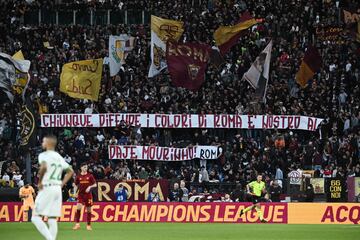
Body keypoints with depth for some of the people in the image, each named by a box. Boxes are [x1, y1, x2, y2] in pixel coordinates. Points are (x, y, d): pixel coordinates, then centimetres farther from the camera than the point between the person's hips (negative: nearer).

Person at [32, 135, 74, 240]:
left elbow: (44, 167, -27)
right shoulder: (59, 157, 16)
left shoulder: (44, 155, -7)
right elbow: (70, 171, 21)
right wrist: (61, 184, 16)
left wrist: (40, 182, -15)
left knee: (36, 217, -5)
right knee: (52, 219, 8)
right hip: (58, 189, 7)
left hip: (46, 188, -7)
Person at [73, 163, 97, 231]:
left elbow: (95, 184, 4)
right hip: (81, 194, 0)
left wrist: (90, 187, -14)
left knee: (88, 209, 4)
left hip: (88, 194, 0)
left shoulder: (90, 176, 2)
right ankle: (77, 224, -15)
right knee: (78, 207, -18)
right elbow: (76, 185, 15)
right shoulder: (78, 176, 5)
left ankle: (88, 225, 13)